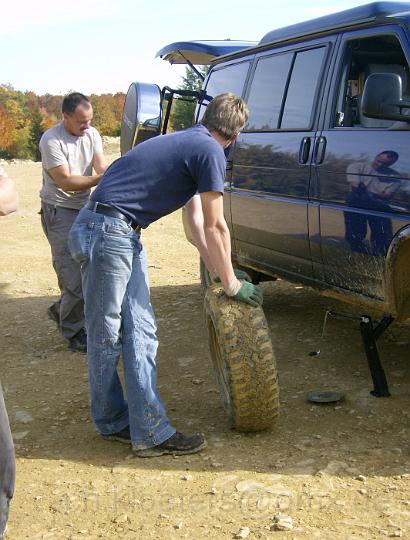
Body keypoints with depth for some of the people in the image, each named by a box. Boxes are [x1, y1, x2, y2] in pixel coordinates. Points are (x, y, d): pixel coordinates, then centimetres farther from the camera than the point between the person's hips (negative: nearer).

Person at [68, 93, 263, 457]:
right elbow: (216, 227, -6)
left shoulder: (187, 141, 20)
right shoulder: (210, 151, -9)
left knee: (141, 332, 7)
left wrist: (218, 272, 26)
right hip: (106, 231, -10)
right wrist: (231, 284, 5)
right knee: (106, 337, 3)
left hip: (124, 235, 10)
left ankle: (149, 431, 10)